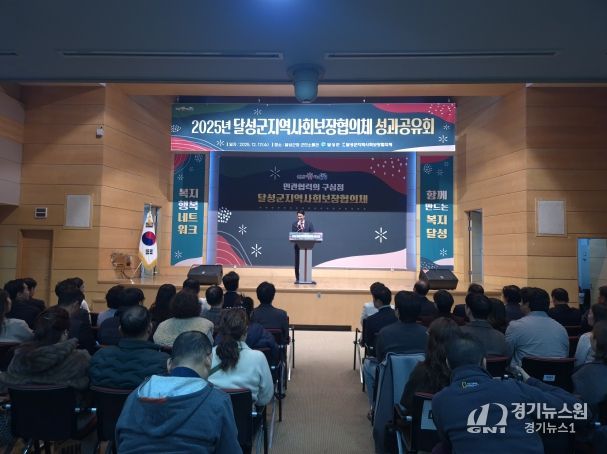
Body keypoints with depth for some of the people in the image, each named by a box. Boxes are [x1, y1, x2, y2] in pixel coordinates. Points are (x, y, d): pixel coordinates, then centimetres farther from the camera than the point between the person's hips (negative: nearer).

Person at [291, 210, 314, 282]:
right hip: (298, 246, 0)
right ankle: (297, 278, 9)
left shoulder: (309, 224, 5)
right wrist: (298, 229, -18)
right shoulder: (294, 224, 5)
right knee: (297, 262, 2)